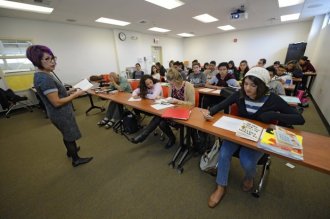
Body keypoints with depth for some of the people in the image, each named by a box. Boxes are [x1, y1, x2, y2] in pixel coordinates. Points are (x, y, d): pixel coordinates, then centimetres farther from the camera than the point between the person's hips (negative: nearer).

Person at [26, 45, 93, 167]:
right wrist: (76, 94, -19)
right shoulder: (45, 78, -26)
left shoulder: (42, 75, 5)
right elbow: (57, 102, -27)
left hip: (61, 112, 9)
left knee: (67, 134, 27)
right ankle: (76, 159, 27)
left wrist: (71, 91, 6)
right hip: (61, 114, -9)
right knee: (70, 136, 8)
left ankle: (70, 151, 50)